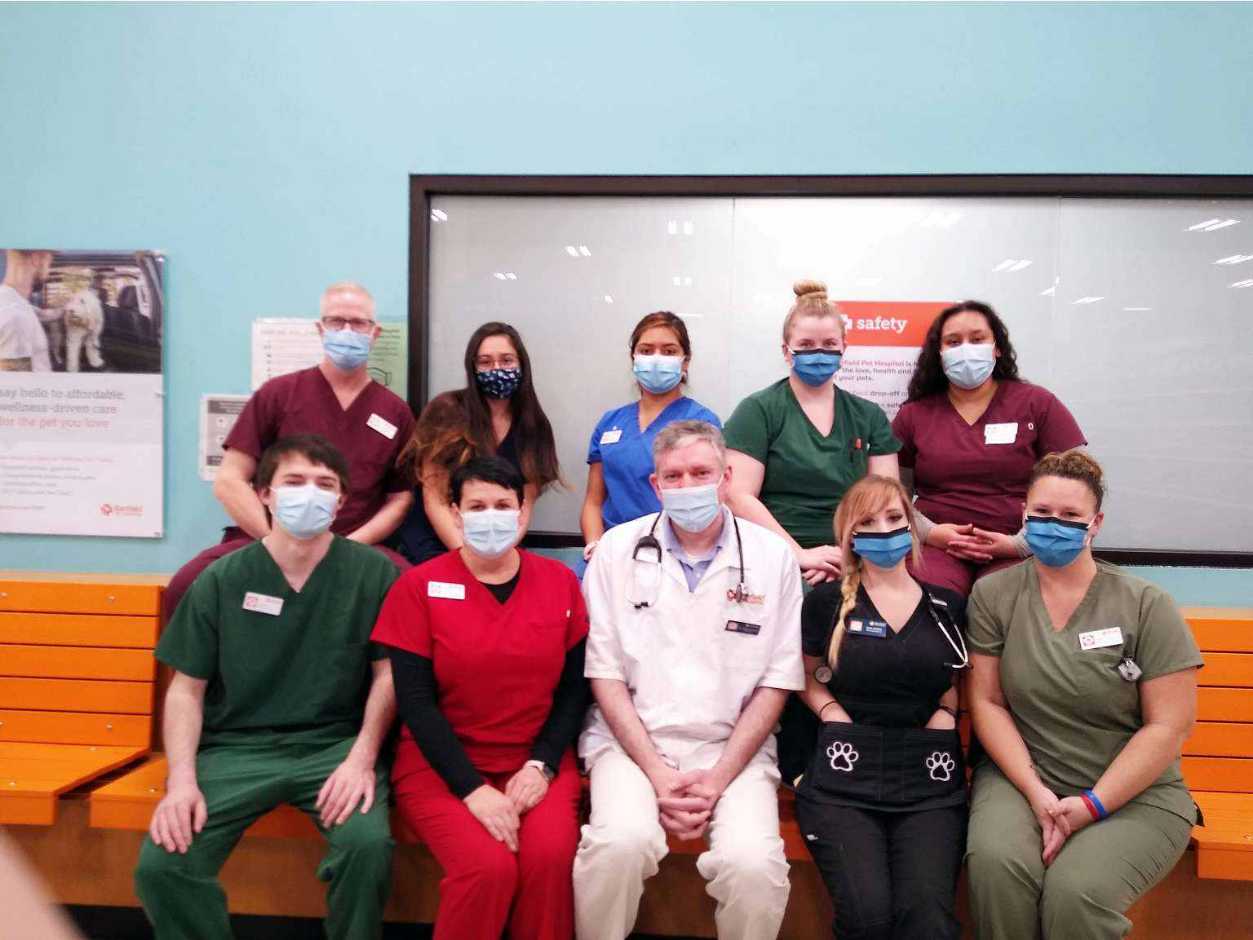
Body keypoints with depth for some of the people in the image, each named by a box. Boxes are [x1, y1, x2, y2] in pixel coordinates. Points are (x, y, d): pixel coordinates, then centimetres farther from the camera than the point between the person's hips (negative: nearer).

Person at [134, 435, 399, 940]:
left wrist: (362, 759, -12)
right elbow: (187, 689, 6)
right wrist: (182, 779, -8)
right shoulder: (221, 580, 3)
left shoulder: (373, 573, -1)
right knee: (160, 863, -21)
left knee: (368, 844, -28)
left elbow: (387, 674, 1)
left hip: (335, 744, -1)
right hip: (235, 747, 2)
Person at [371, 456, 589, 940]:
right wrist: (473, 788, -15)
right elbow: (415, 701, -7)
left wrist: (541, 765, -10)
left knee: (550, 858, -25)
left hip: (537, 764, 2)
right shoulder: (420, 586, -3)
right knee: (489, 866, -26)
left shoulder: (560, 581, 3)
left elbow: (575, 687, 4)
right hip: (440, 765, -1)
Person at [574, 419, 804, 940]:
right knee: (620, 843, -28)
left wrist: (719, 778, -7)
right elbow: (605, 672, 0)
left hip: (733, 745, 1)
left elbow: (777, 682, 2)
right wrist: (658, 774, -9)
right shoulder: (618, 549, 1)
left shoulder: (772, 556, 1)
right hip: (632, 739, 0)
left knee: (755, 863, -25)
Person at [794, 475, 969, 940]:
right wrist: (832, 713, -1)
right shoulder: (825, 600, 7)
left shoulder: (948, 606, 12)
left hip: (930, 780, 2)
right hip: (844, 777, -1)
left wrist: (945, 715, 5)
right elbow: (807, 678, 17)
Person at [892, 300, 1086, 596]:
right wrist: (929, 532, -7)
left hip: (1018, 553, 0)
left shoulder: (1037, 404, 8)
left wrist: (1021, 544, -7)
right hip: (936, 547, 0)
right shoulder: (914, 414, 12)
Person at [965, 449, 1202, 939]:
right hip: (1021, 776, 1)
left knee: (1076, 892, -28)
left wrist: (1092, 805, -12)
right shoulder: (993, 595, 1)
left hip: (1134, 794, -1)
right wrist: (1036, 793, -12)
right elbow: (987, 702, -1)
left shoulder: (1146, 605, -3)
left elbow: (1169, 726, -6)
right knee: (995, 864, -29)